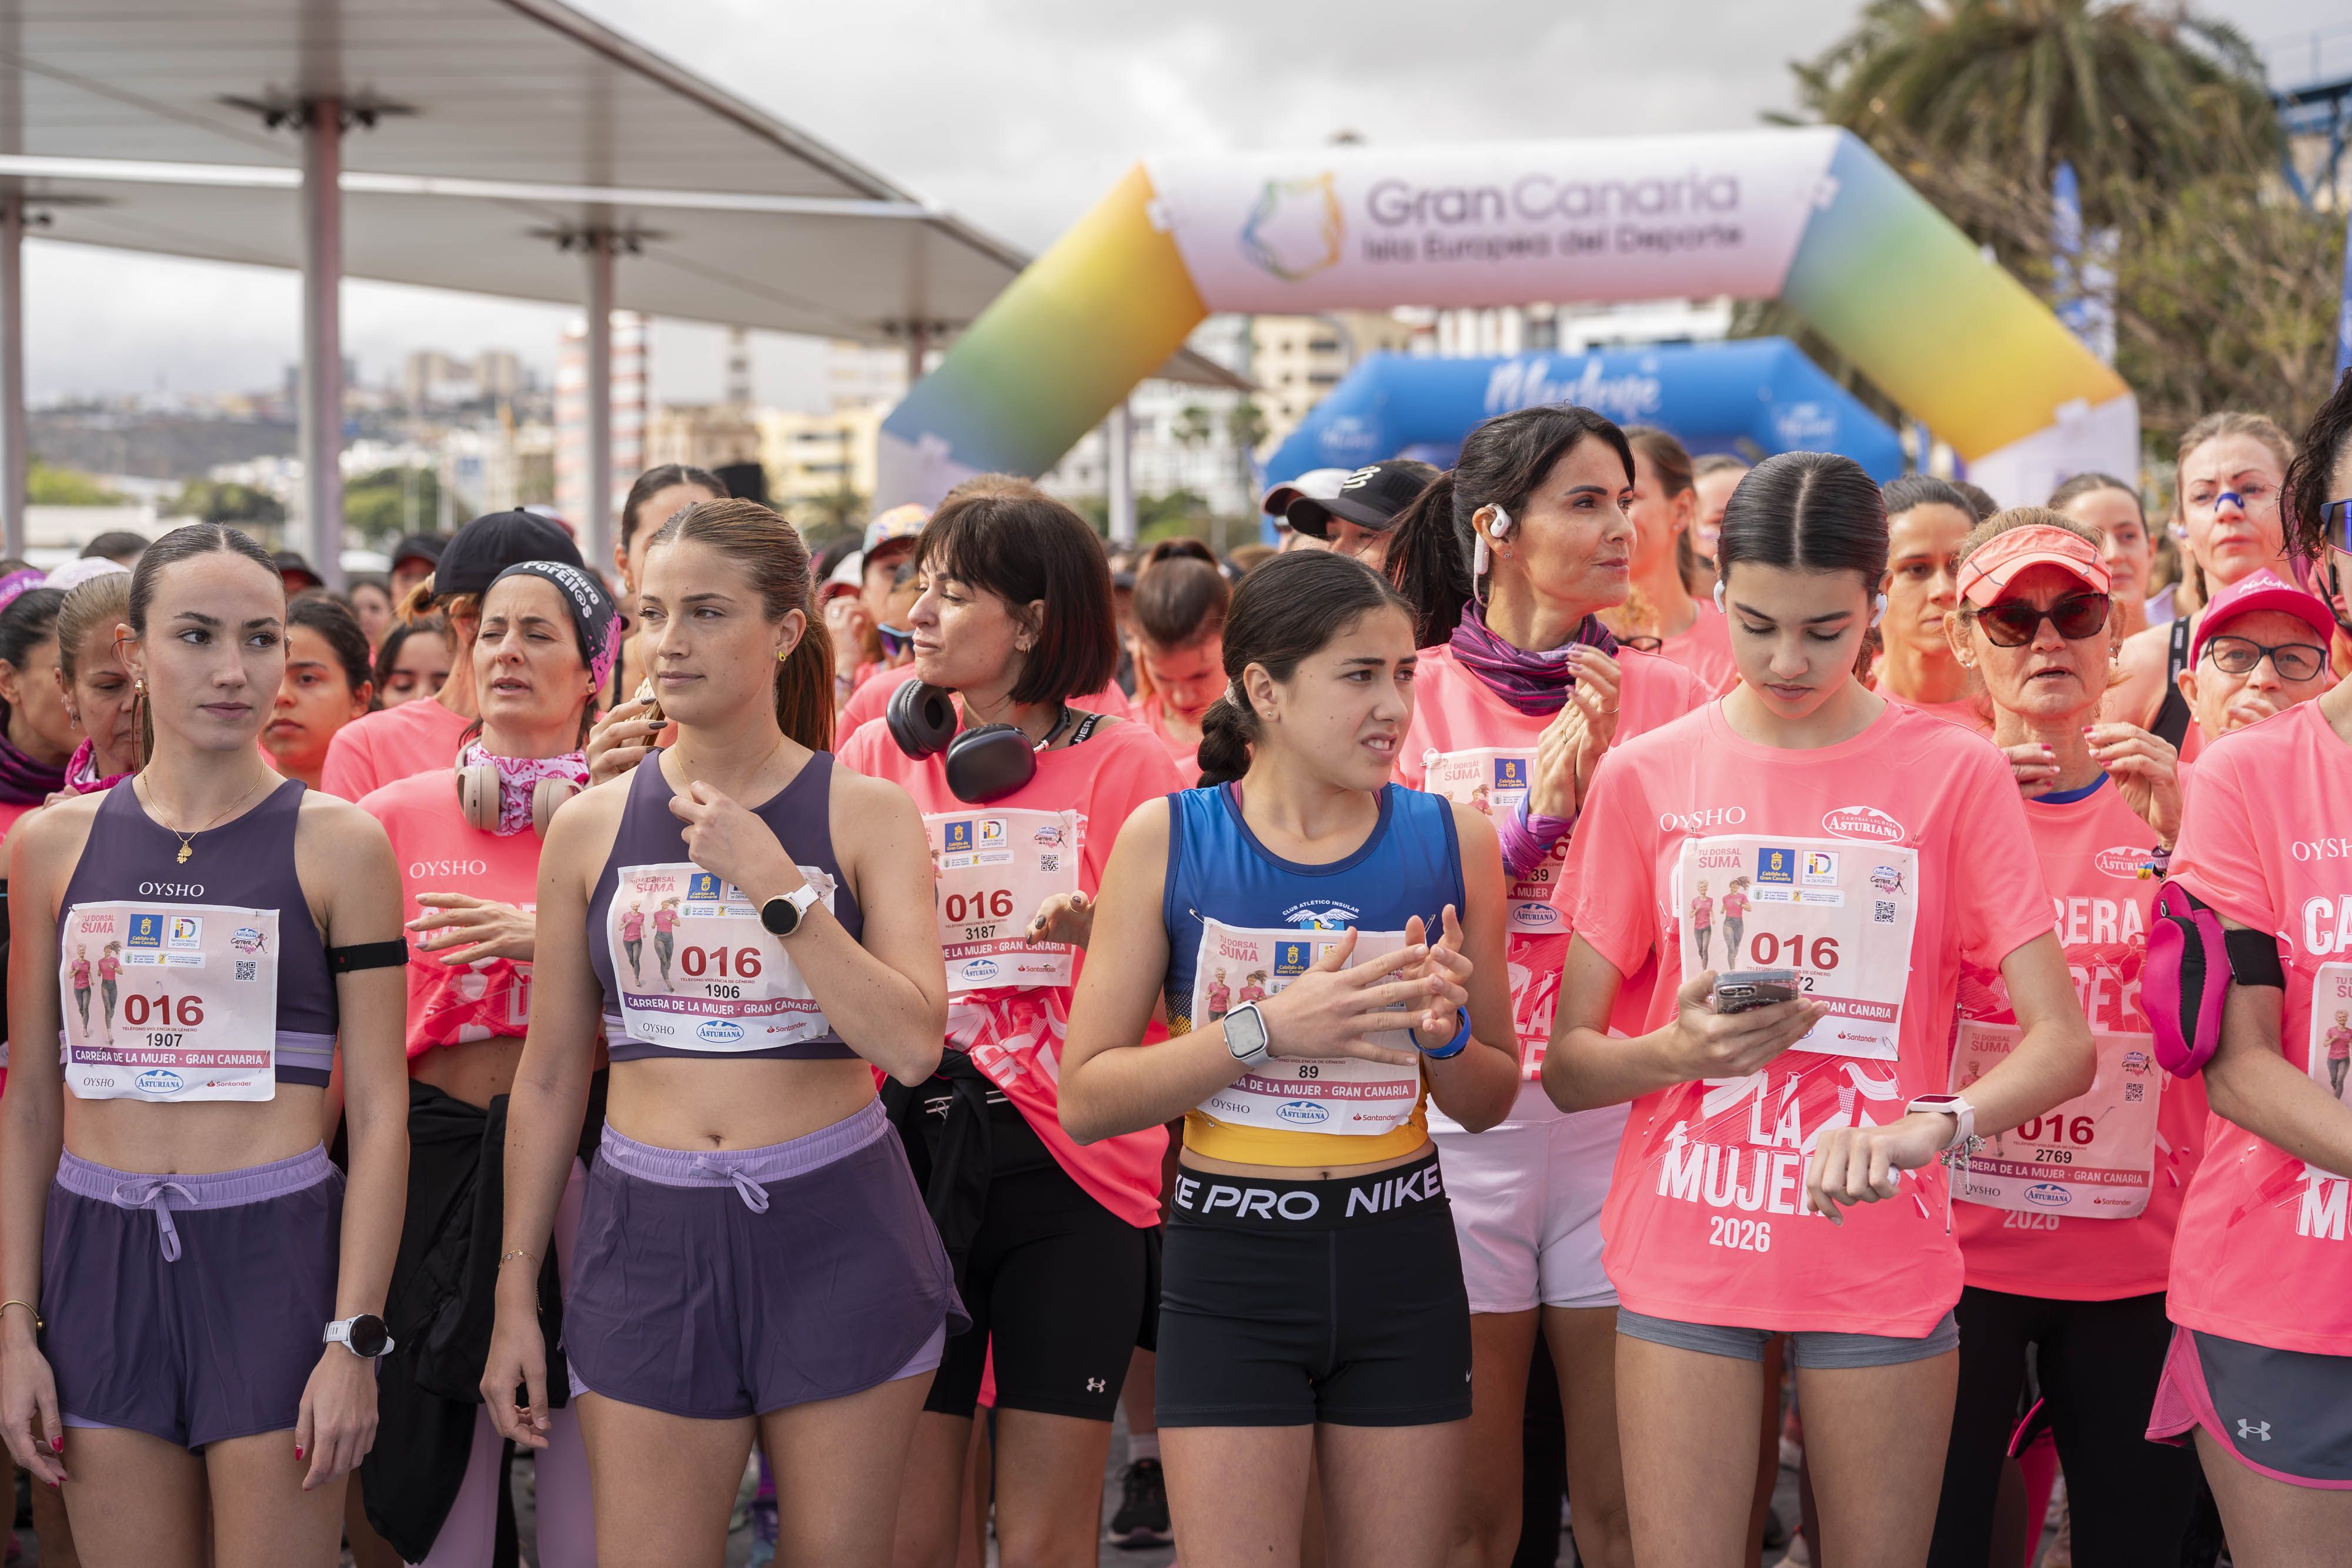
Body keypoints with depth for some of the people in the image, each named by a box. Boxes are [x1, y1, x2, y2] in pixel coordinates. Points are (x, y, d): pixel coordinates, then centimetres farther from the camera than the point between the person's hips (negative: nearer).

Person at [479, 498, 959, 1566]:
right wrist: (516, 1294, 10)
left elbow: (913, 1045, -13)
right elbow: (549, 1076, 10)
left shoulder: (865, 814, -1)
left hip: (835, 1235, -1)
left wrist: (774, 880, -17)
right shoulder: (593, 827, 5)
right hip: (650, 1238, 2)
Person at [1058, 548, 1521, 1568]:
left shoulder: (1449, 839, 1)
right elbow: (1085, 1099, -9)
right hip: (1232, 1263, -2)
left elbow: (1490, 1102, 9)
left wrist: (1444, 1030, -12)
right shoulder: (1169, 839, -5)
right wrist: (1266, 1028, -19)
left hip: (1402, 1260, 2)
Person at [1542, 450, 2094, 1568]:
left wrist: (1930, 1127, -27)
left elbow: (2062, 1044, -8)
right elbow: (1567, 1066, 4)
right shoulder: (1645, 776, 3)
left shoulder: (1954, 774, 0)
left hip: (1881, 1258, 0)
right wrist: (1677, 1049, -17)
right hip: (1686, 1255, 1)